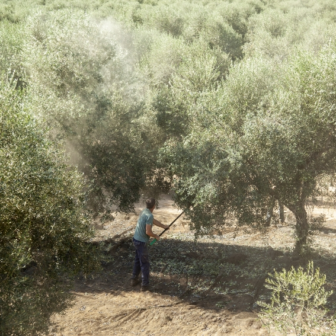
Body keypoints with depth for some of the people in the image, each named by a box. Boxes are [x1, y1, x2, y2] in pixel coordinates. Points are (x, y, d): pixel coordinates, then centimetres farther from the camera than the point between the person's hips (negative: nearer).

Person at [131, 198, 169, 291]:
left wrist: (163, 226, 38)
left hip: (136, 239, 9)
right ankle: (145, 285, 7)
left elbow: (154, 221, 24)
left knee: (137, 261, 22)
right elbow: (148, 232, -24)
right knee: (144, 263, 1)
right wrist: (156, 236, -5)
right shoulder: (149, 216, -21)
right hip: (142, 242, -9)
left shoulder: (144, 212, 7)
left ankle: (134, 280, 32)